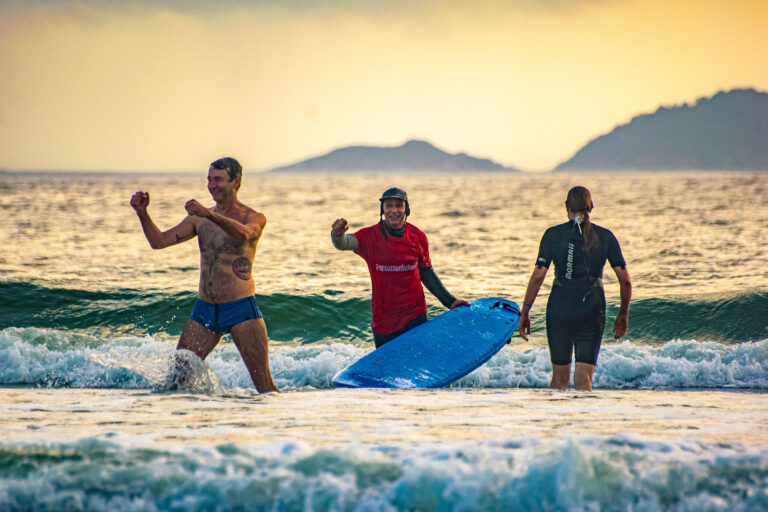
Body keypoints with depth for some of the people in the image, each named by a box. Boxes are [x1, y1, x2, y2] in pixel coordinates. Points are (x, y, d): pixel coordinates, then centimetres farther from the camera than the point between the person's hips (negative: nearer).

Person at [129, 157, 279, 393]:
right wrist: (142, 213, -12)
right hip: (204, 309, 5)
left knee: (264, 385, -8)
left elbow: (243, 234, -26)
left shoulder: (254, 218, -2)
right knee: (177, 374, -1)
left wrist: (210, 214, -41)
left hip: (240, 309, -5)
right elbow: (159, 241, 6)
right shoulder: (199, 219, 13)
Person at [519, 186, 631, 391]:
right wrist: (623, 314, 14)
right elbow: (625, 279, 2)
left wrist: (524, 313, 2)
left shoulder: (553, 234, -1)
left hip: (559, 307, 0)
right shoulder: (605, 236, 3)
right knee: (583, 378, 0)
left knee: (560, 377, 14)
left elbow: (537, 277, -5)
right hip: (592, 309, 0)